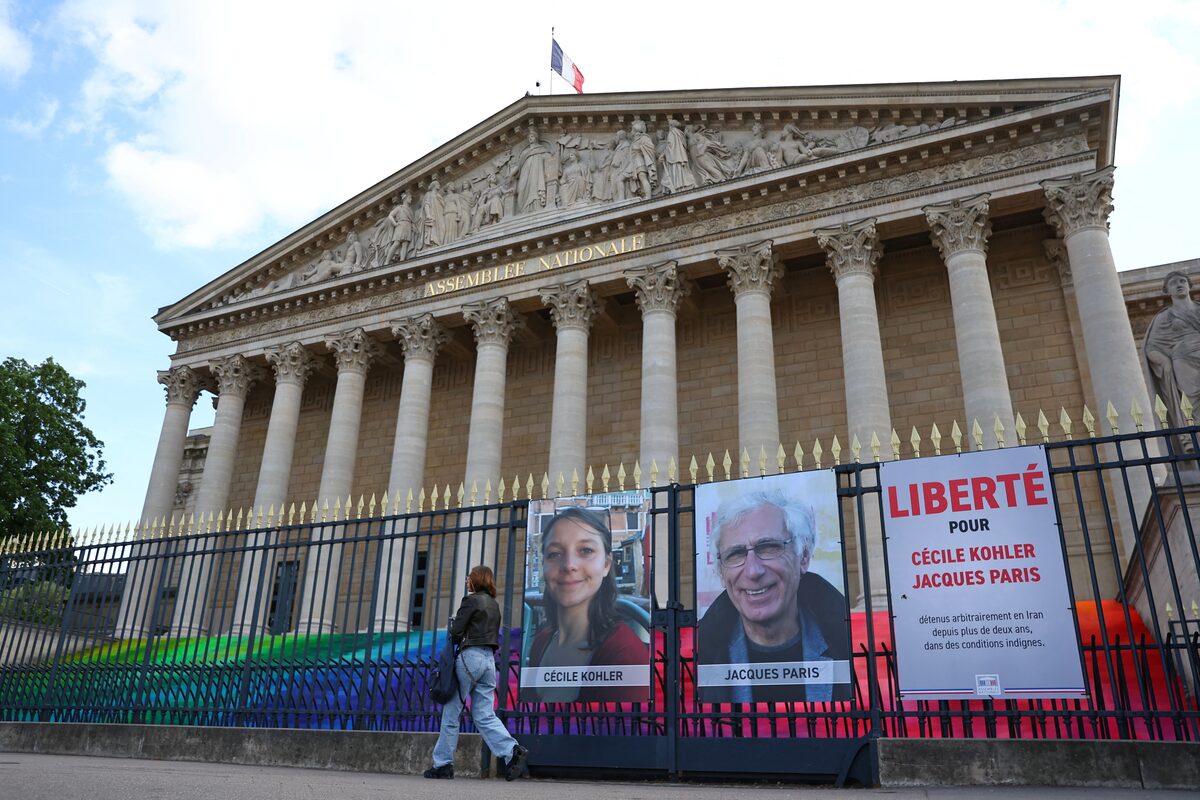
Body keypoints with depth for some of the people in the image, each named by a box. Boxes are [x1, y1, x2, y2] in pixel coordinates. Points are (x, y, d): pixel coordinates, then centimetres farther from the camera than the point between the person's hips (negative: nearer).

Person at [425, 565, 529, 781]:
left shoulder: (471, 600, -6)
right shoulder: (494, 604, 17)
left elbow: (455, 632, -9)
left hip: (470, 656, -7)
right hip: (490, 659, 7)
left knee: (452, 712, 4)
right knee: (484, 715, 5)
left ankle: (442, 763, 10)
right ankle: (513, 751, -13)